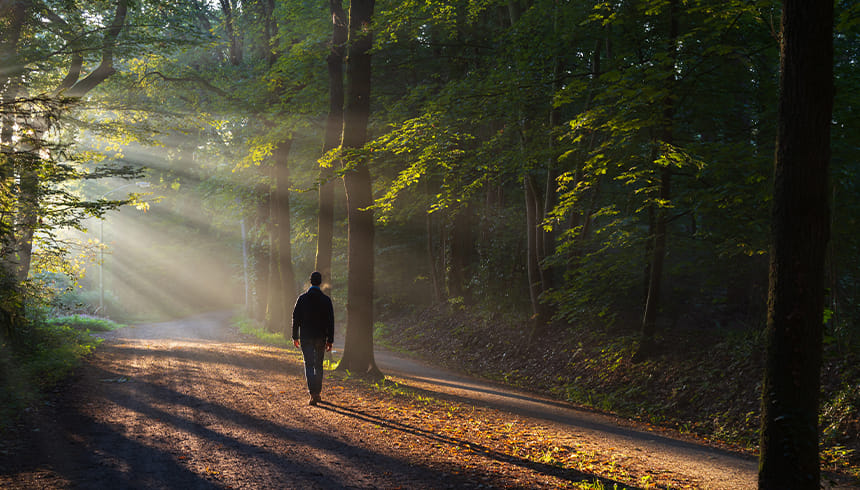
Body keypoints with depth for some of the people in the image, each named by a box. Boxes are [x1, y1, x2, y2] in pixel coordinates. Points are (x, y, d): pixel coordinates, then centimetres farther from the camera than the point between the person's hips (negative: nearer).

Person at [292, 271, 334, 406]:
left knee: (309, 365, -2)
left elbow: (296, 318, -1)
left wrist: (295, 337, 8)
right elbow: (330, 322, -3)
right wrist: (330, 340, 1)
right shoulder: (326, 300, -3)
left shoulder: (302, 299, -3)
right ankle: (317, 393, 20)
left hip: (306, 337, -1)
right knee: (318, 365, 14)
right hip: (321, 338, 1)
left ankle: (313, 394, -17)